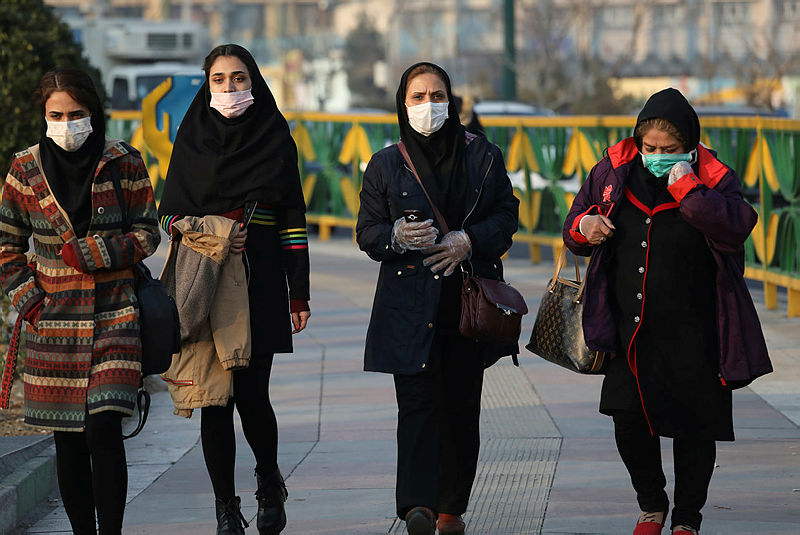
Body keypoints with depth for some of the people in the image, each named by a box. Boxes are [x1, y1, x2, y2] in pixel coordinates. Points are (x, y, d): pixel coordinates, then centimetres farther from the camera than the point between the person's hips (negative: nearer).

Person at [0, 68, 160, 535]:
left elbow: (147, 235, 1)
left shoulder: (124, 164, -2)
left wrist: (87, 253, -11)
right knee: (68, 440, 4)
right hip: (53, 321, 2)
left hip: (114, 319, -2)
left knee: (105, 430, -14)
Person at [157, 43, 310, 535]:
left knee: (252, 395, -6)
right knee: (215, 397, -3)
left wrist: (299, 293, 0)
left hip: (260, 279, -1)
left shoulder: (275, 139, 5)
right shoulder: (191, 140, 7)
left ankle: (270, 483, 22)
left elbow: (293, 219, 5)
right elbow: (170, 213, 8)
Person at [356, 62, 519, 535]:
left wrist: (470, 240, -11)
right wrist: (397, 237, -15)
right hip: (410, 300, -2)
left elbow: (507, 215, 7)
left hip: (469, 298, 2)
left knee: (461, 404, 5)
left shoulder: (483, 157, 7)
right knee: (417, 399, -14)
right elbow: (368, 231, 7)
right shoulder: (387, 165, 5)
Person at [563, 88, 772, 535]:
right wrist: (583, 227, -9)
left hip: (693, 336, -3)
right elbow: (576, 226, 15)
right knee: (629, 423, 3)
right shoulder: (615, 171, 3)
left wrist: (686, 189, -29)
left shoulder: (714, 180, -7)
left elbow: (735, 229, -26)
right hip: (631, 329, 3)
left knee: (694, 430, 5)